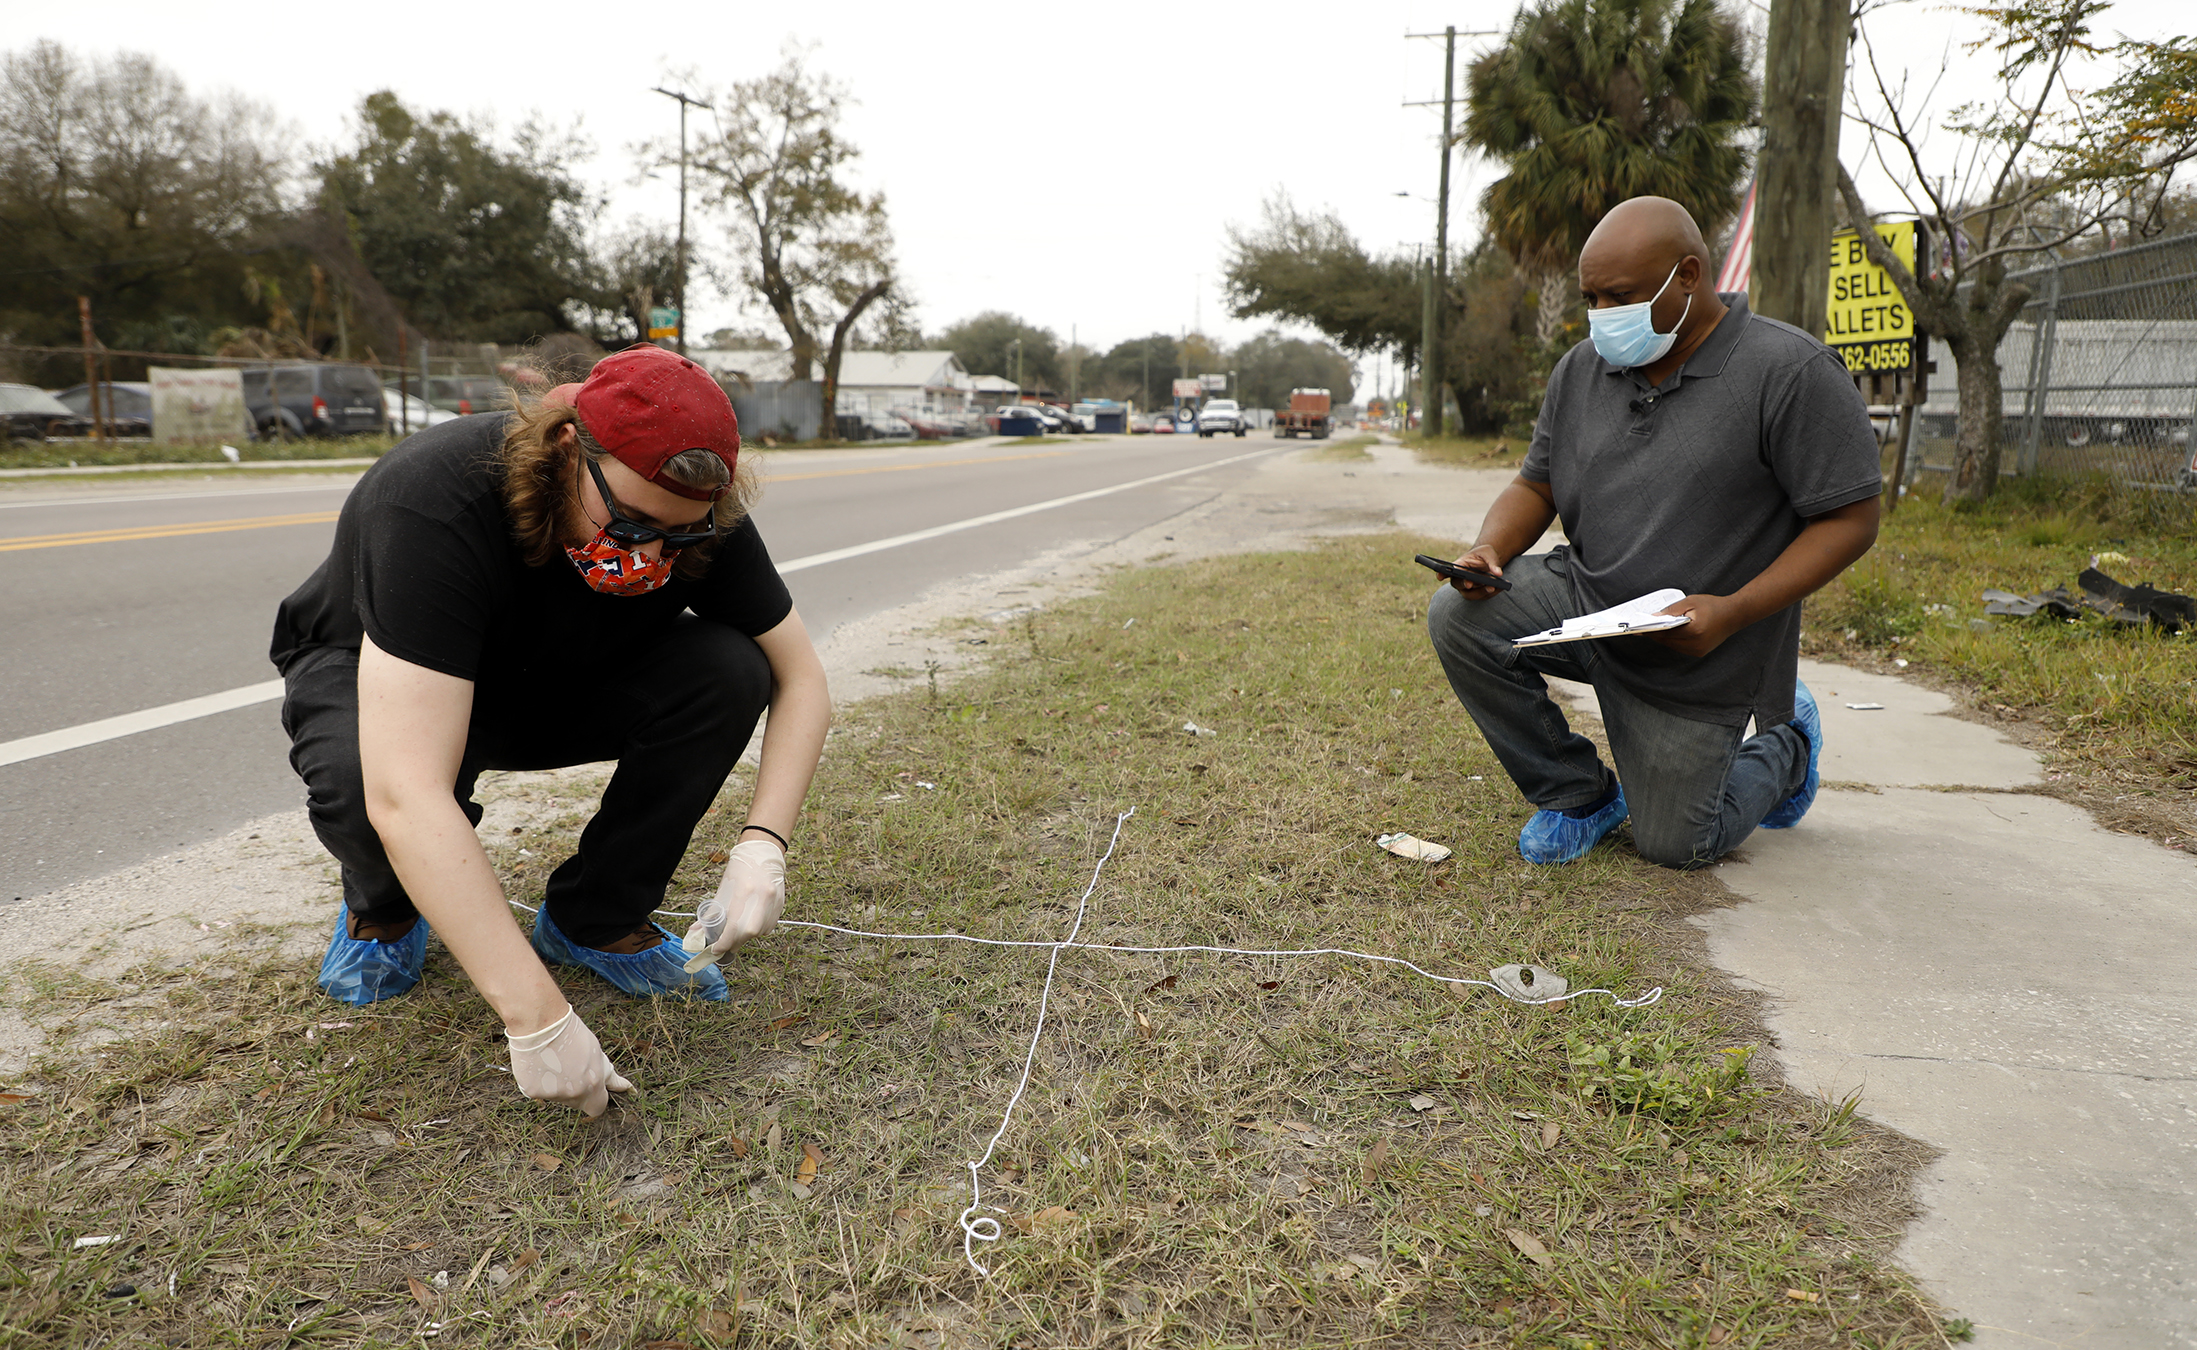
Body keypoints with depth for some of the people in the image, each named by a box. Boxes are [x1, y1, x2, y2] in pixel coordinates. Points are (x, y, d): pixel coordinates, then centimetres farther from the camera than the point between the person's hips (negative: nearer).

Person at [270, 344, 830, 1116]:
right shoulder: (434, 507, -40)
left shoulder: (693, 515, -25)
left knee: (729, 669, -25)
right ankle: (385, 906, 0)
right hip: (374, 675, -3)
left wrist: (763, 845, -30)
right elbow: (405, 796, -47)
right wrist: (537, 1018, -49)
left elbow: (799, 674, -15)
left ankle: (595, 919, -6)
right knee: (359, 777, -39)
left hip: (559, 684, 4)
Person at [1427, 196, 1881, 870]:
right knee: (1459, 617, -23)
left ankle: (1784, 744, 37)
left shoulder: (1793, 371, -16)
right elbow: (1535, 486, 8)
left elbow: (1851, 519, -16)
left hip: (1695, 654, -4)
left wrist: (1734, 612, -28)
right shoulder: (1581, 368, 1)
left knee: (1674, 847, 2)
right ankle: (1578, 794, 1)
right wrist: (1491, 549, -15)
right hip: (1583, 597, 5)